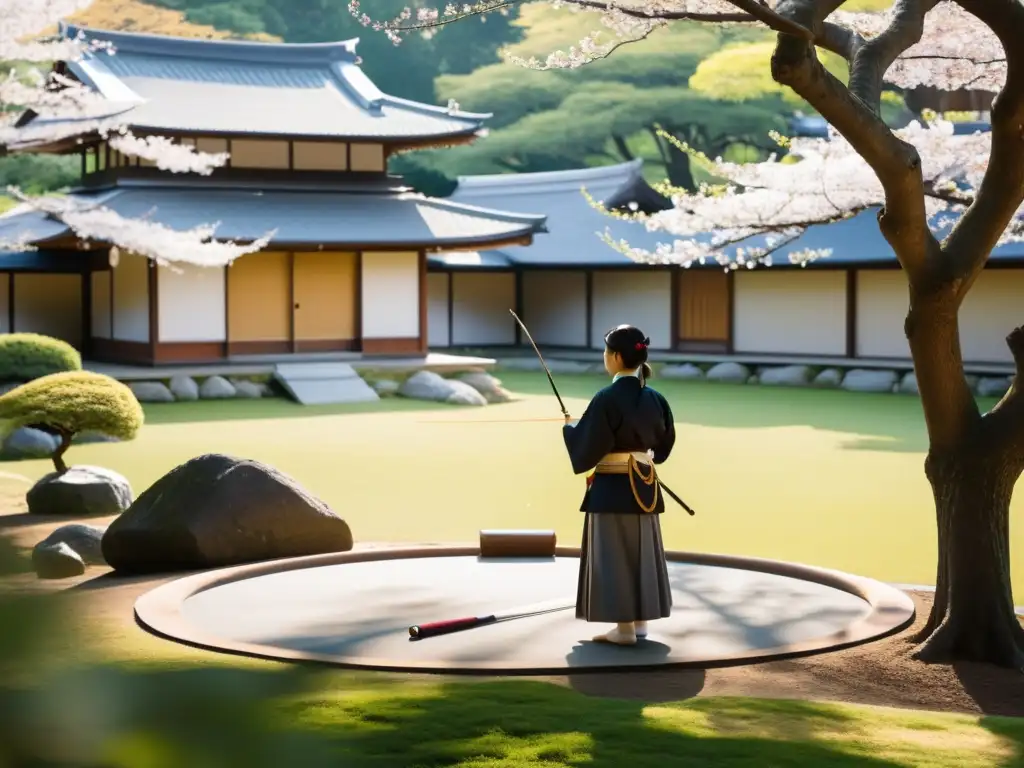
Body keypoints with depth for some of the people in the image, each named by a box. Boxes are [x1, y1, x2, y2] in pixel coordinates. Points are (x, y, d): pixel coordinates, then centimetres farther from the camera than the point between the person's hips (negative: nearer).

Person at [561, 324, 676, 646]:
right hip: (645, 485, 6)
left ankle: (624, 628, 3)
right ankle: (640, 622, 20)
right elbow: (665, 440, 13)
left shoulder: (607, 399, -18)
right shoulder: (654, 398, 2)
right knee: (642, 551, 14)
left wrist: (570, 427, 4)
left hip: (611, 487, -6)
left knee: (614, 554, 1)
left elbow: (587, 445, -15)